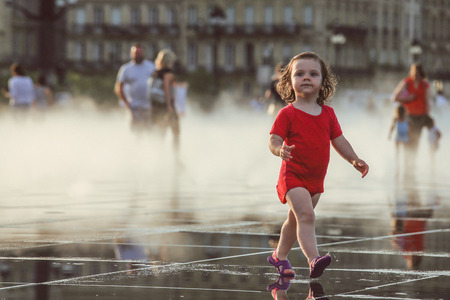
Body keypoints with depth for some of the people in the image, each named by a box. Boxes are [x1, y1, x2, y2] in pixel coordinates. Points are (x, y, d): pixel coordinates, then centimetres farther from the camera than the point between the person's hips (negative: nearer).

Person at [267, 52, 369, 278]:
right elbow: (274, 140, -15)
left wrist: (354, 160, 4)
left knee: (295, 220, 20)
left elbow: (338, 140, 15)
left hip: (316, 179, 7)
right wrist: (280, 150, -37)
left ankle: (279, 256, 38)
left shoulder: (328, 114, 7)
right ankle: (313, 260, -36)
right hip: (293, 175, -7)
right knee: (306, 215, -24)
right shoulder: (288, 114, -9)